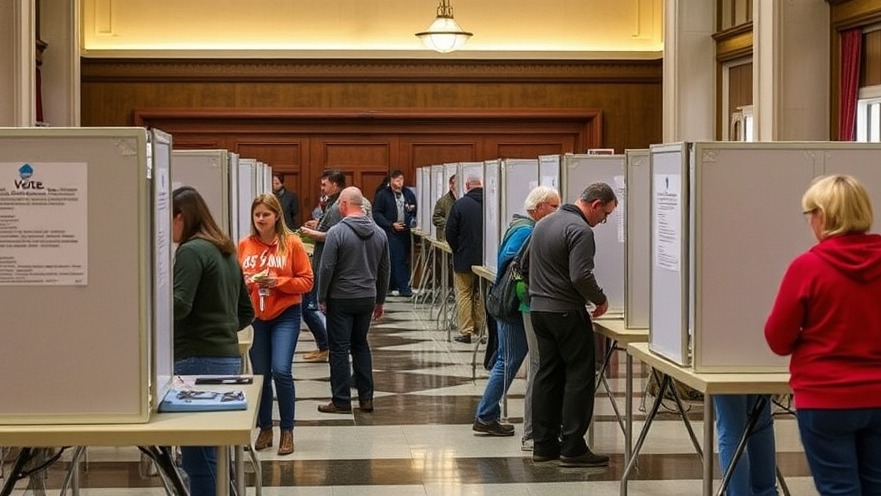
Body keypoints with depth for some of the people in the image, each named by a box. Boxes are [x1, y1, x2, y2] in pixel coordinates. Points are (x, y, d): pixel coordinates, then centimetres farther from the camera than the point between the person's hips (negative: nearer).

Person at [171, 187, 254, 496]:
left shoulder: (192, 251, -9)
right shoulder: (225, 252, 18)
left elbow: (178, 305, -20)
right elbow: (246, 311, 23)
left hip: (199, 360, -9)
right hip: (227, 357, 9)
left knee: (197, 454, -7)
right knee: (210, 451, 14)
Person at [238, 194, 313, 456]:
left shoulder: (292, 243, -5)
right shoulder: (244, 245, 3)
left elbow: (307, 282, -4)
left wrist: (278, 282, -17)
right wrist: (247, 281, -13)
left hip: (285, 315, -3)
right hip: (254, 316, 3)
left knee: (281, 371, -13)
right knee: (260, 374, 8)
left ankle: (287, 431, 2)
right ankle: (265, 429, 24)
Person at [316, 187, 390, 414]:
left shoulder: (337, 232, -14)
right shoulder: (379, 233, 3)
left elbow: (326, 268, -13)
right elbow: (384, 270, 10)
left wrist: (322, 298, -2)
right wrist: (380, 300, 19)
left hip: (341, 299, -5)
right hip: (367, 299, 5)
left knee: (340, 349, 2)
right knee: (361, 344, 17)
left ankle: (341, 401, 4)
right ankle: (366, 398, 15)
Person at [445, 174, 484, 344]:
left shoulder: (460, 204, -12)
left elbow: (450, 232, -9)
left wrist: (456, 250, 7)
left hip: (464, 258, -3)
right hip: (486, 259, 3)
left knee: (464, 294, 4)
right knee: (481, 294, 14)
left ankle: (466, 331, 2)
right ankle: (481, 328, 16)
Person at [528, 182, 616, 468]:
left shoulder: (544, 223, 14)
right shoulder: (580, 230, -15)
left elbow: (530, 266, 22)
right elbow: (581, 276, -23)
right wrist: (601, 300, -8)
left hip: (538, 308, 9)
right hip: (566, 312, -9)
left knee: (548, 374, 12)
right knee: (579, 377, -3)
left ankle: (544, 444, 14)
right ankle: (572, 448, -4)